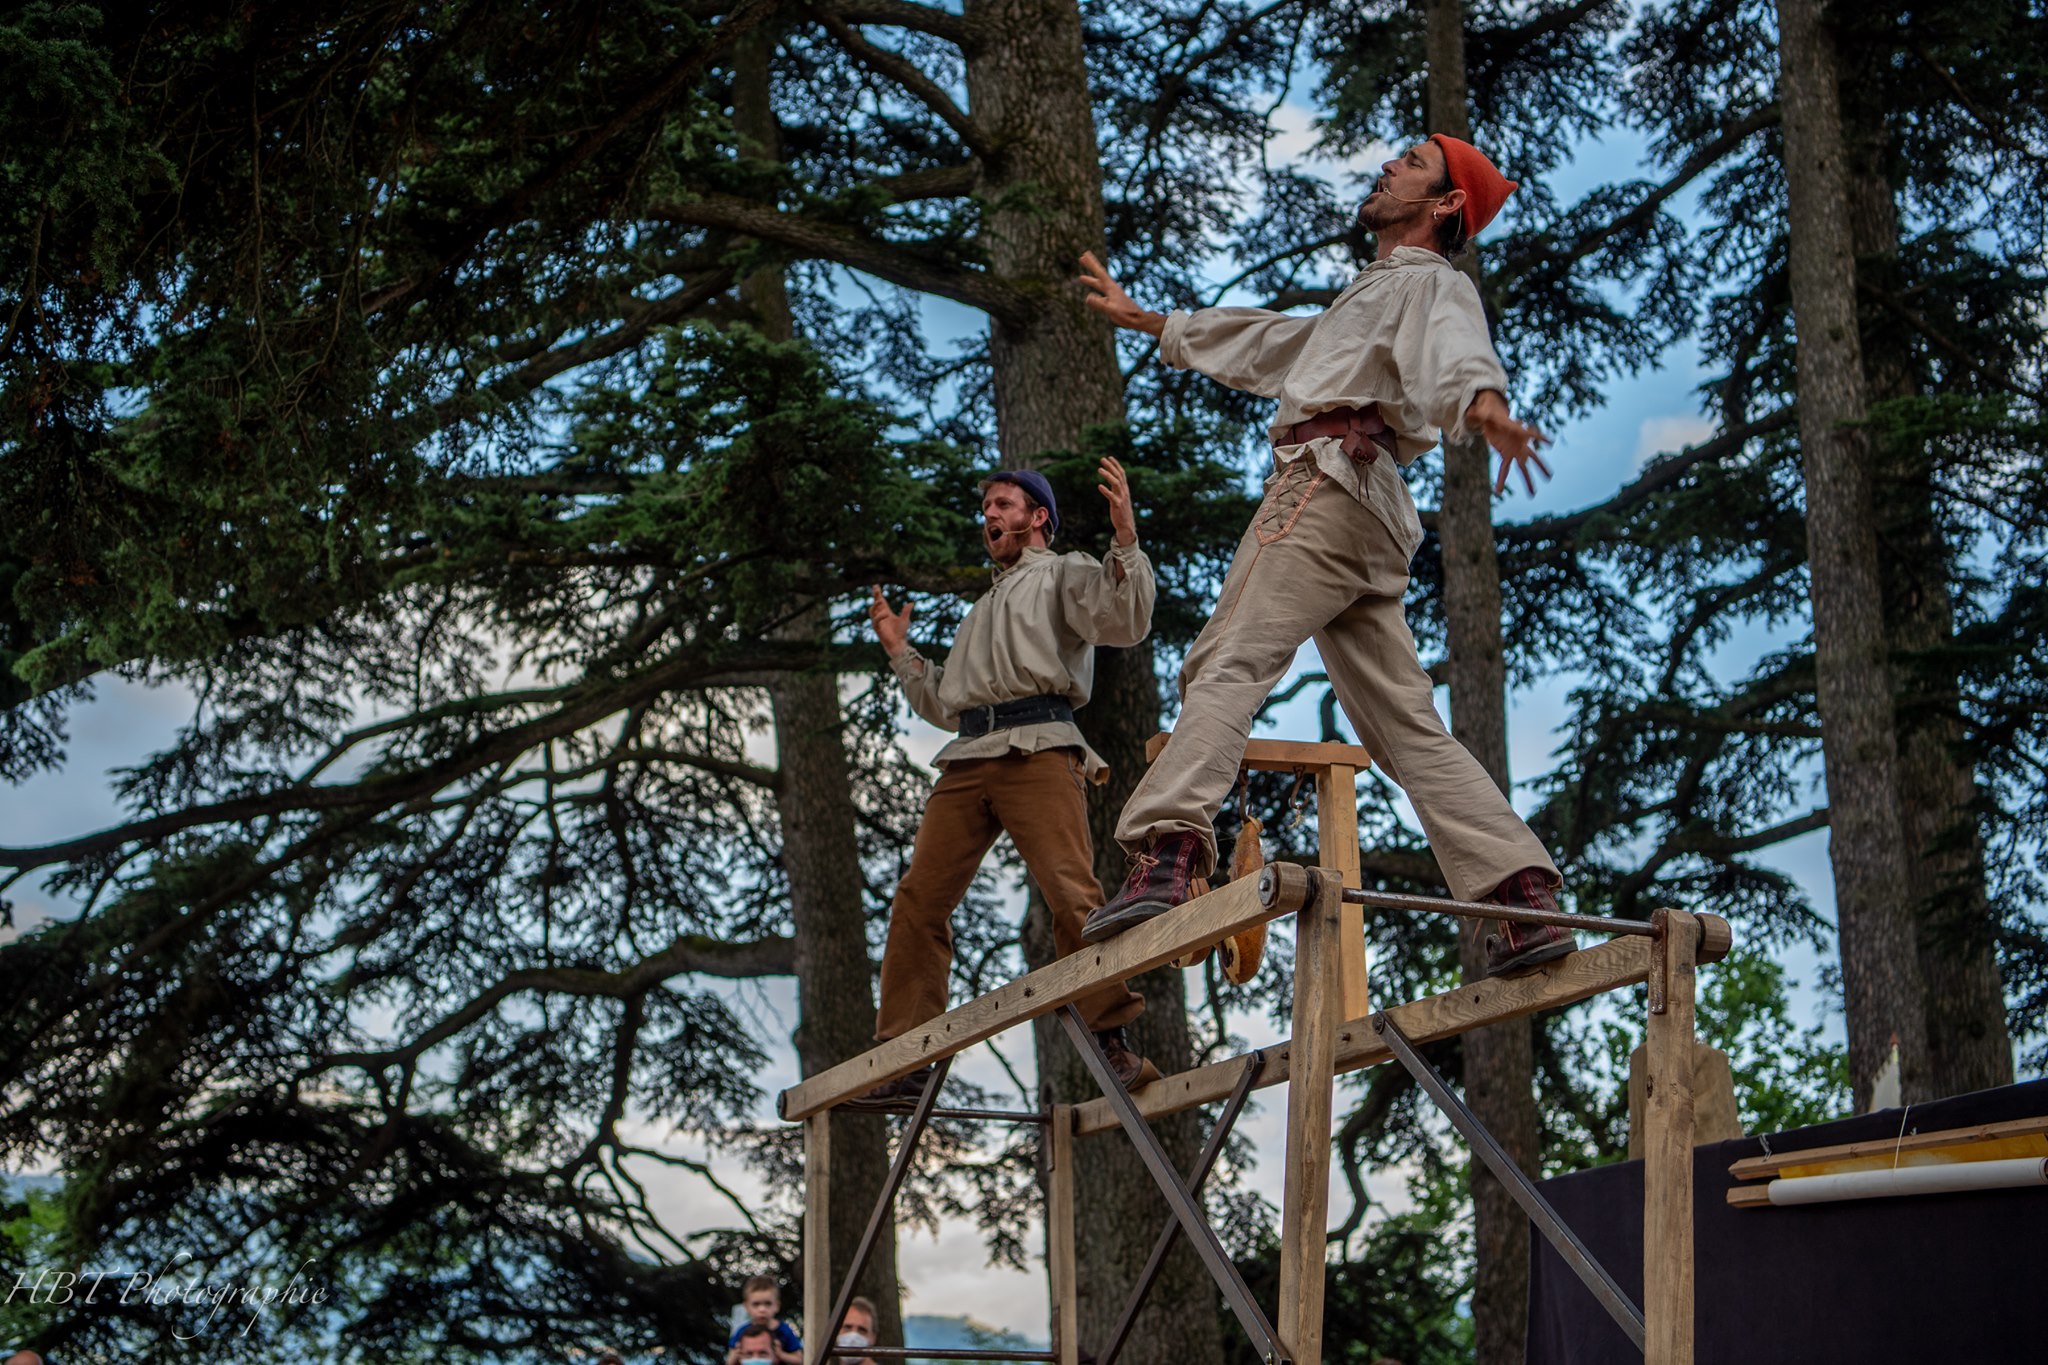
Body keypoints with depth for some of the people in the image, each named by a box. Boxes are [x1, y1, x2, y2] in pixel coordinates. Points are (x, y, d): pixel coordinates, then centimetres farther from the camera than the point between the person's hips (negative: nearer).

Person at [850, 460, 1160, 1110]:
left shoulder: (1063, 573, 15)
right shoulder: (985, 606, 38)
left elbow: (1123, 621, -7)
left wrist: (1125, 538, -17)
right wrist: (899, 650, 33)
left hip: (1037, 749, -7)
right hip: (967, 760, 7)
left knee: (1071, 893, -21)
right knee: (919, 898, -4)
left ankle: (1113, 1045, -18)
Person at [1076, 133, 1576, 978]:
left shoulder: (1430, 283, 9)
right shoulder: (1369, 300, 38)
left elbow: (1457, 350, -16)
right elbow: (1265, 343, 49)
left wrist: (1483, 404, -40)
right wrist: (1142, 321, 57)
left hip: (1329, 477, -9)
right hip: (1368, 524, 9)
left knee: (1227, 665, -23)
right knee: (1407, 726, 1)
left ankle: (1166, 855, -40)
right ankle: (1525, 901, -7)